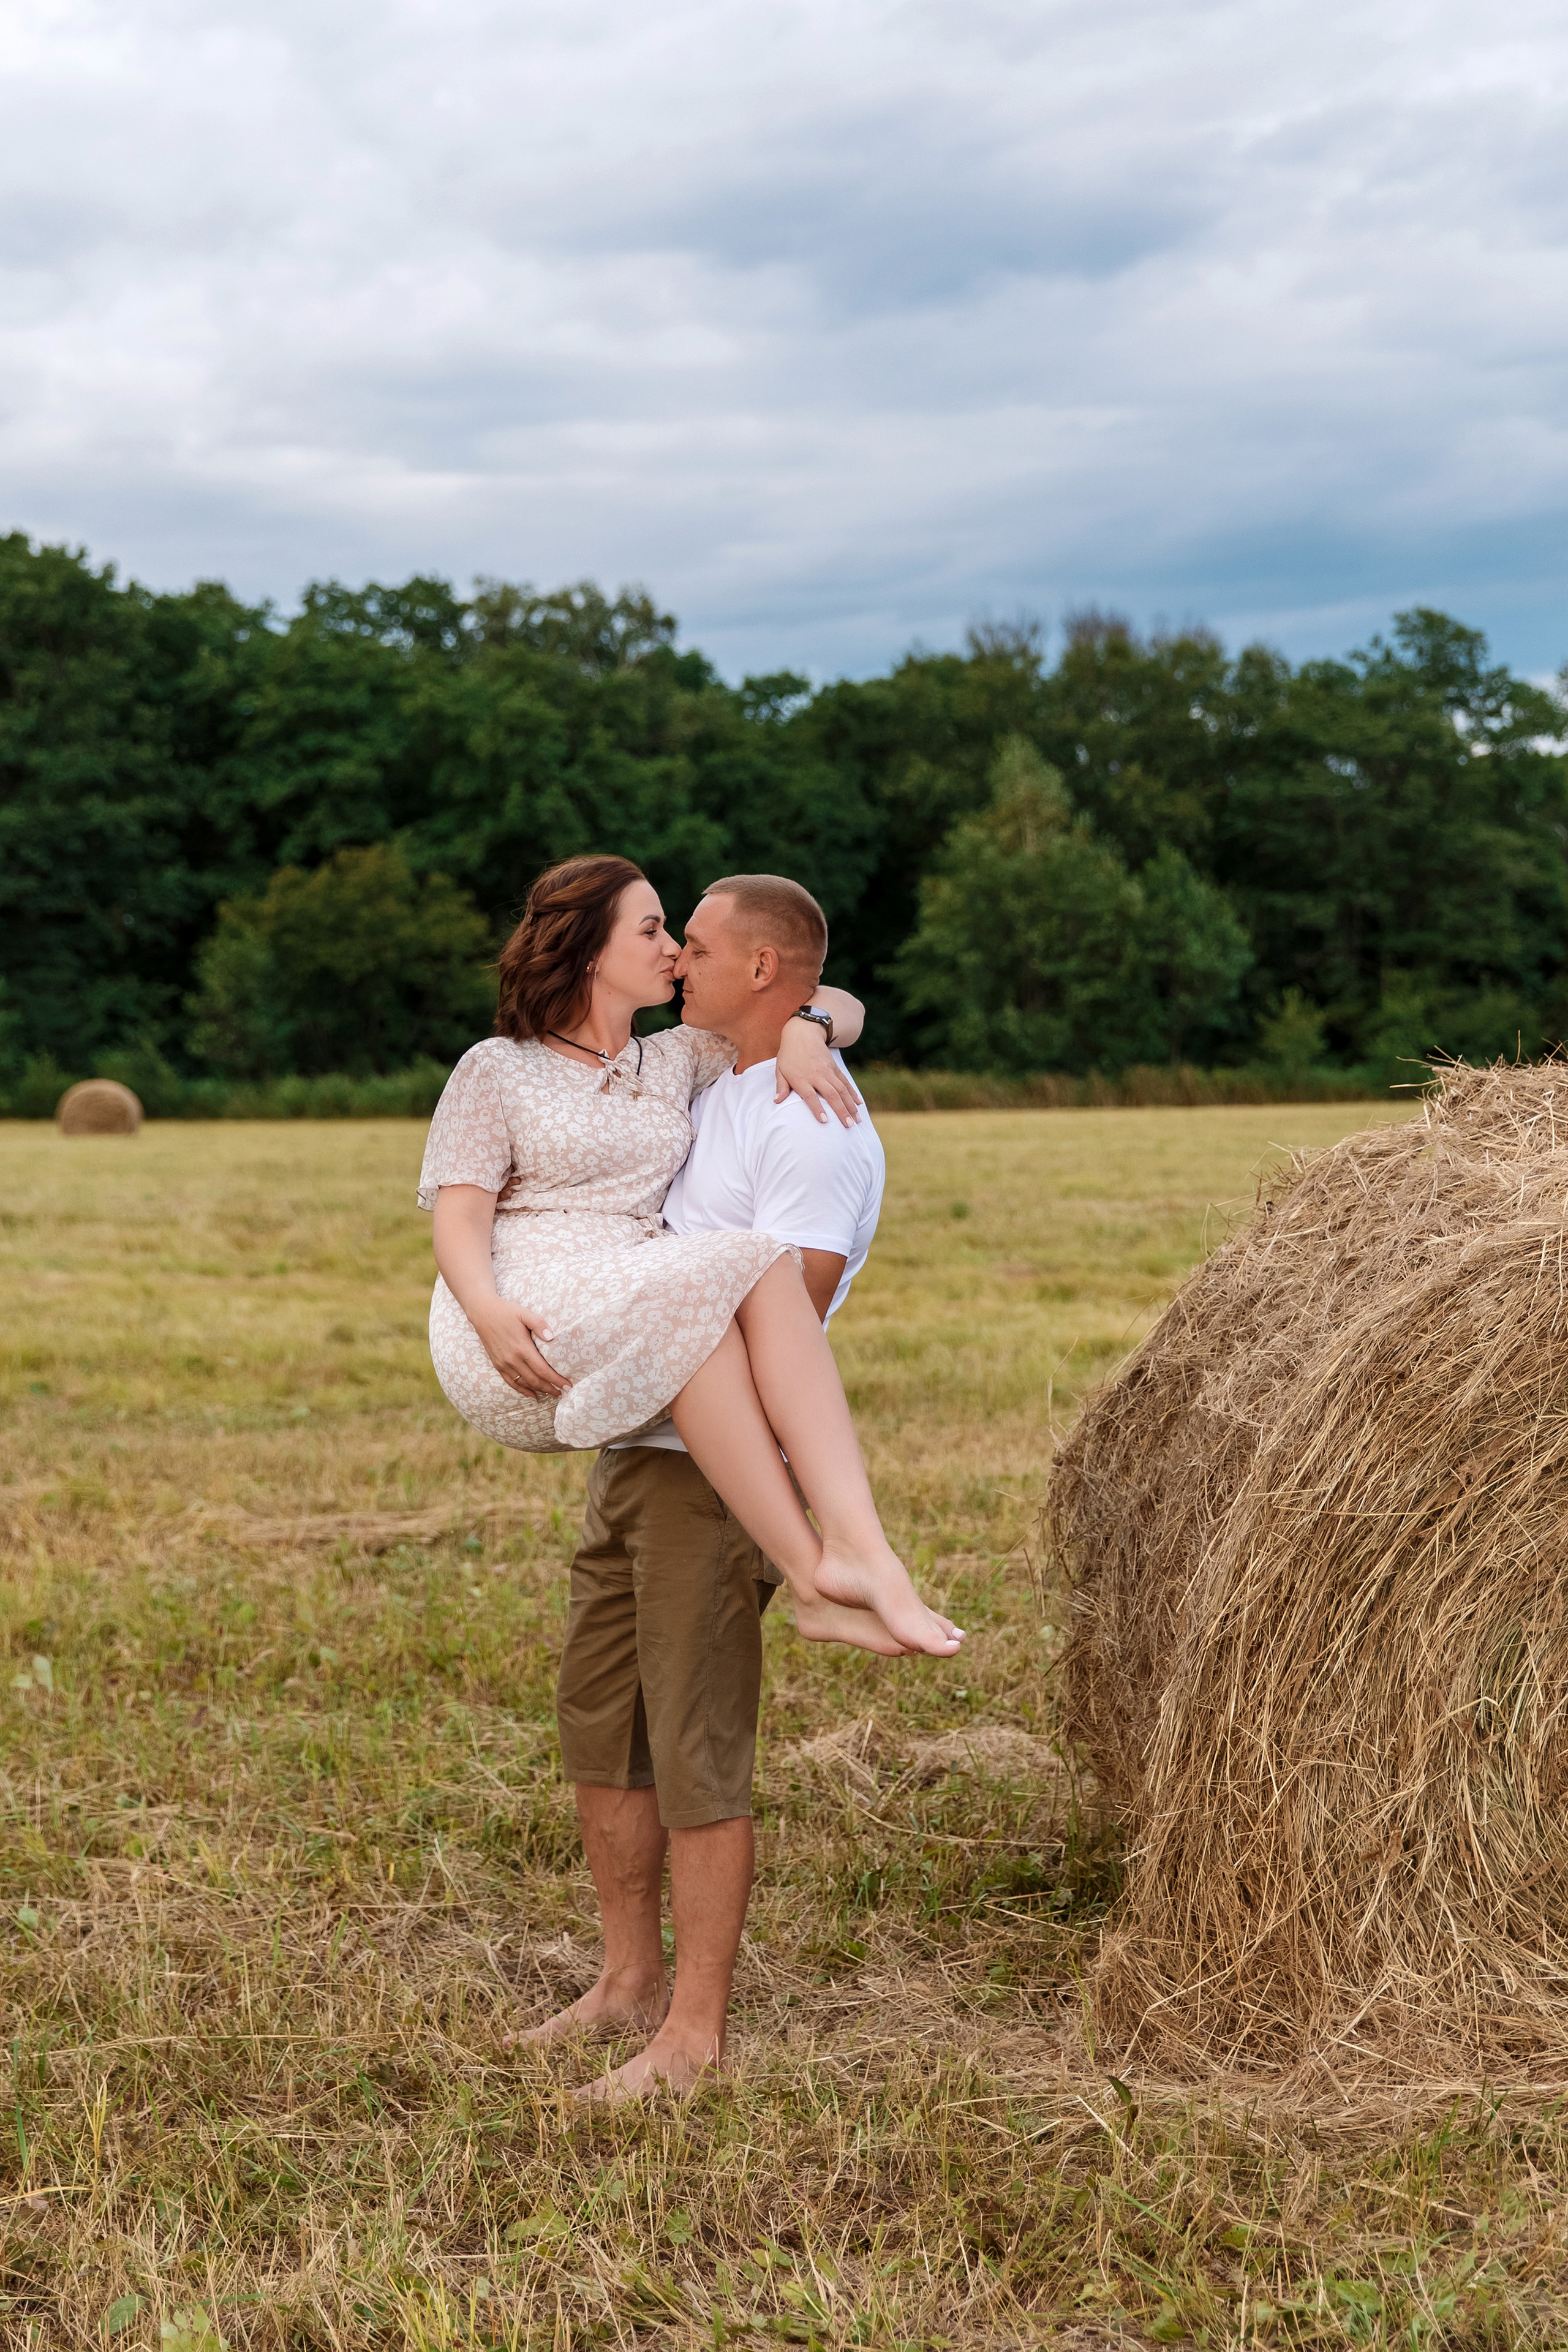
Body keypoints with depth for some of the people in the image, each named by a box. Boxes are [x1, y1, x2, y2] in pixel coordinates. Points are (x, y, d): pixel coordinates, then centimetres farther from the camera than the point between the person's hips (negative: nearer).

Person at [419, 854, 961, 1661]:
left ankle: (857, 1548, -44)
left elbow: (841, 1006, 28)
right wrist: (486, 1308, -21)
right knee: (698, 1289, -34)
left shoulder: (676, 1062, 25)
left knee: (764, 1269, -29)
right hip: (524, 1335, -4)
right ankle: (812, 1579, -36)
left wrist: (803, 1026, 4)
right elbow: (458, 1218, 0)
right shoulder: (497, 1070, 12)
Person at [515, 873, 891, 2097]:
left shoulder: (818, 1127, -15)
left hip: (719, 1464, -10)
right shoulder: (711, 1087, 16)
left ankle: (693, 2033, 6)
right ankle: (630, 1981, 28)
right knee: (601, 1728, 15)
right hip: (632, 1449, 10)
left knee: (696, 1754, -4)